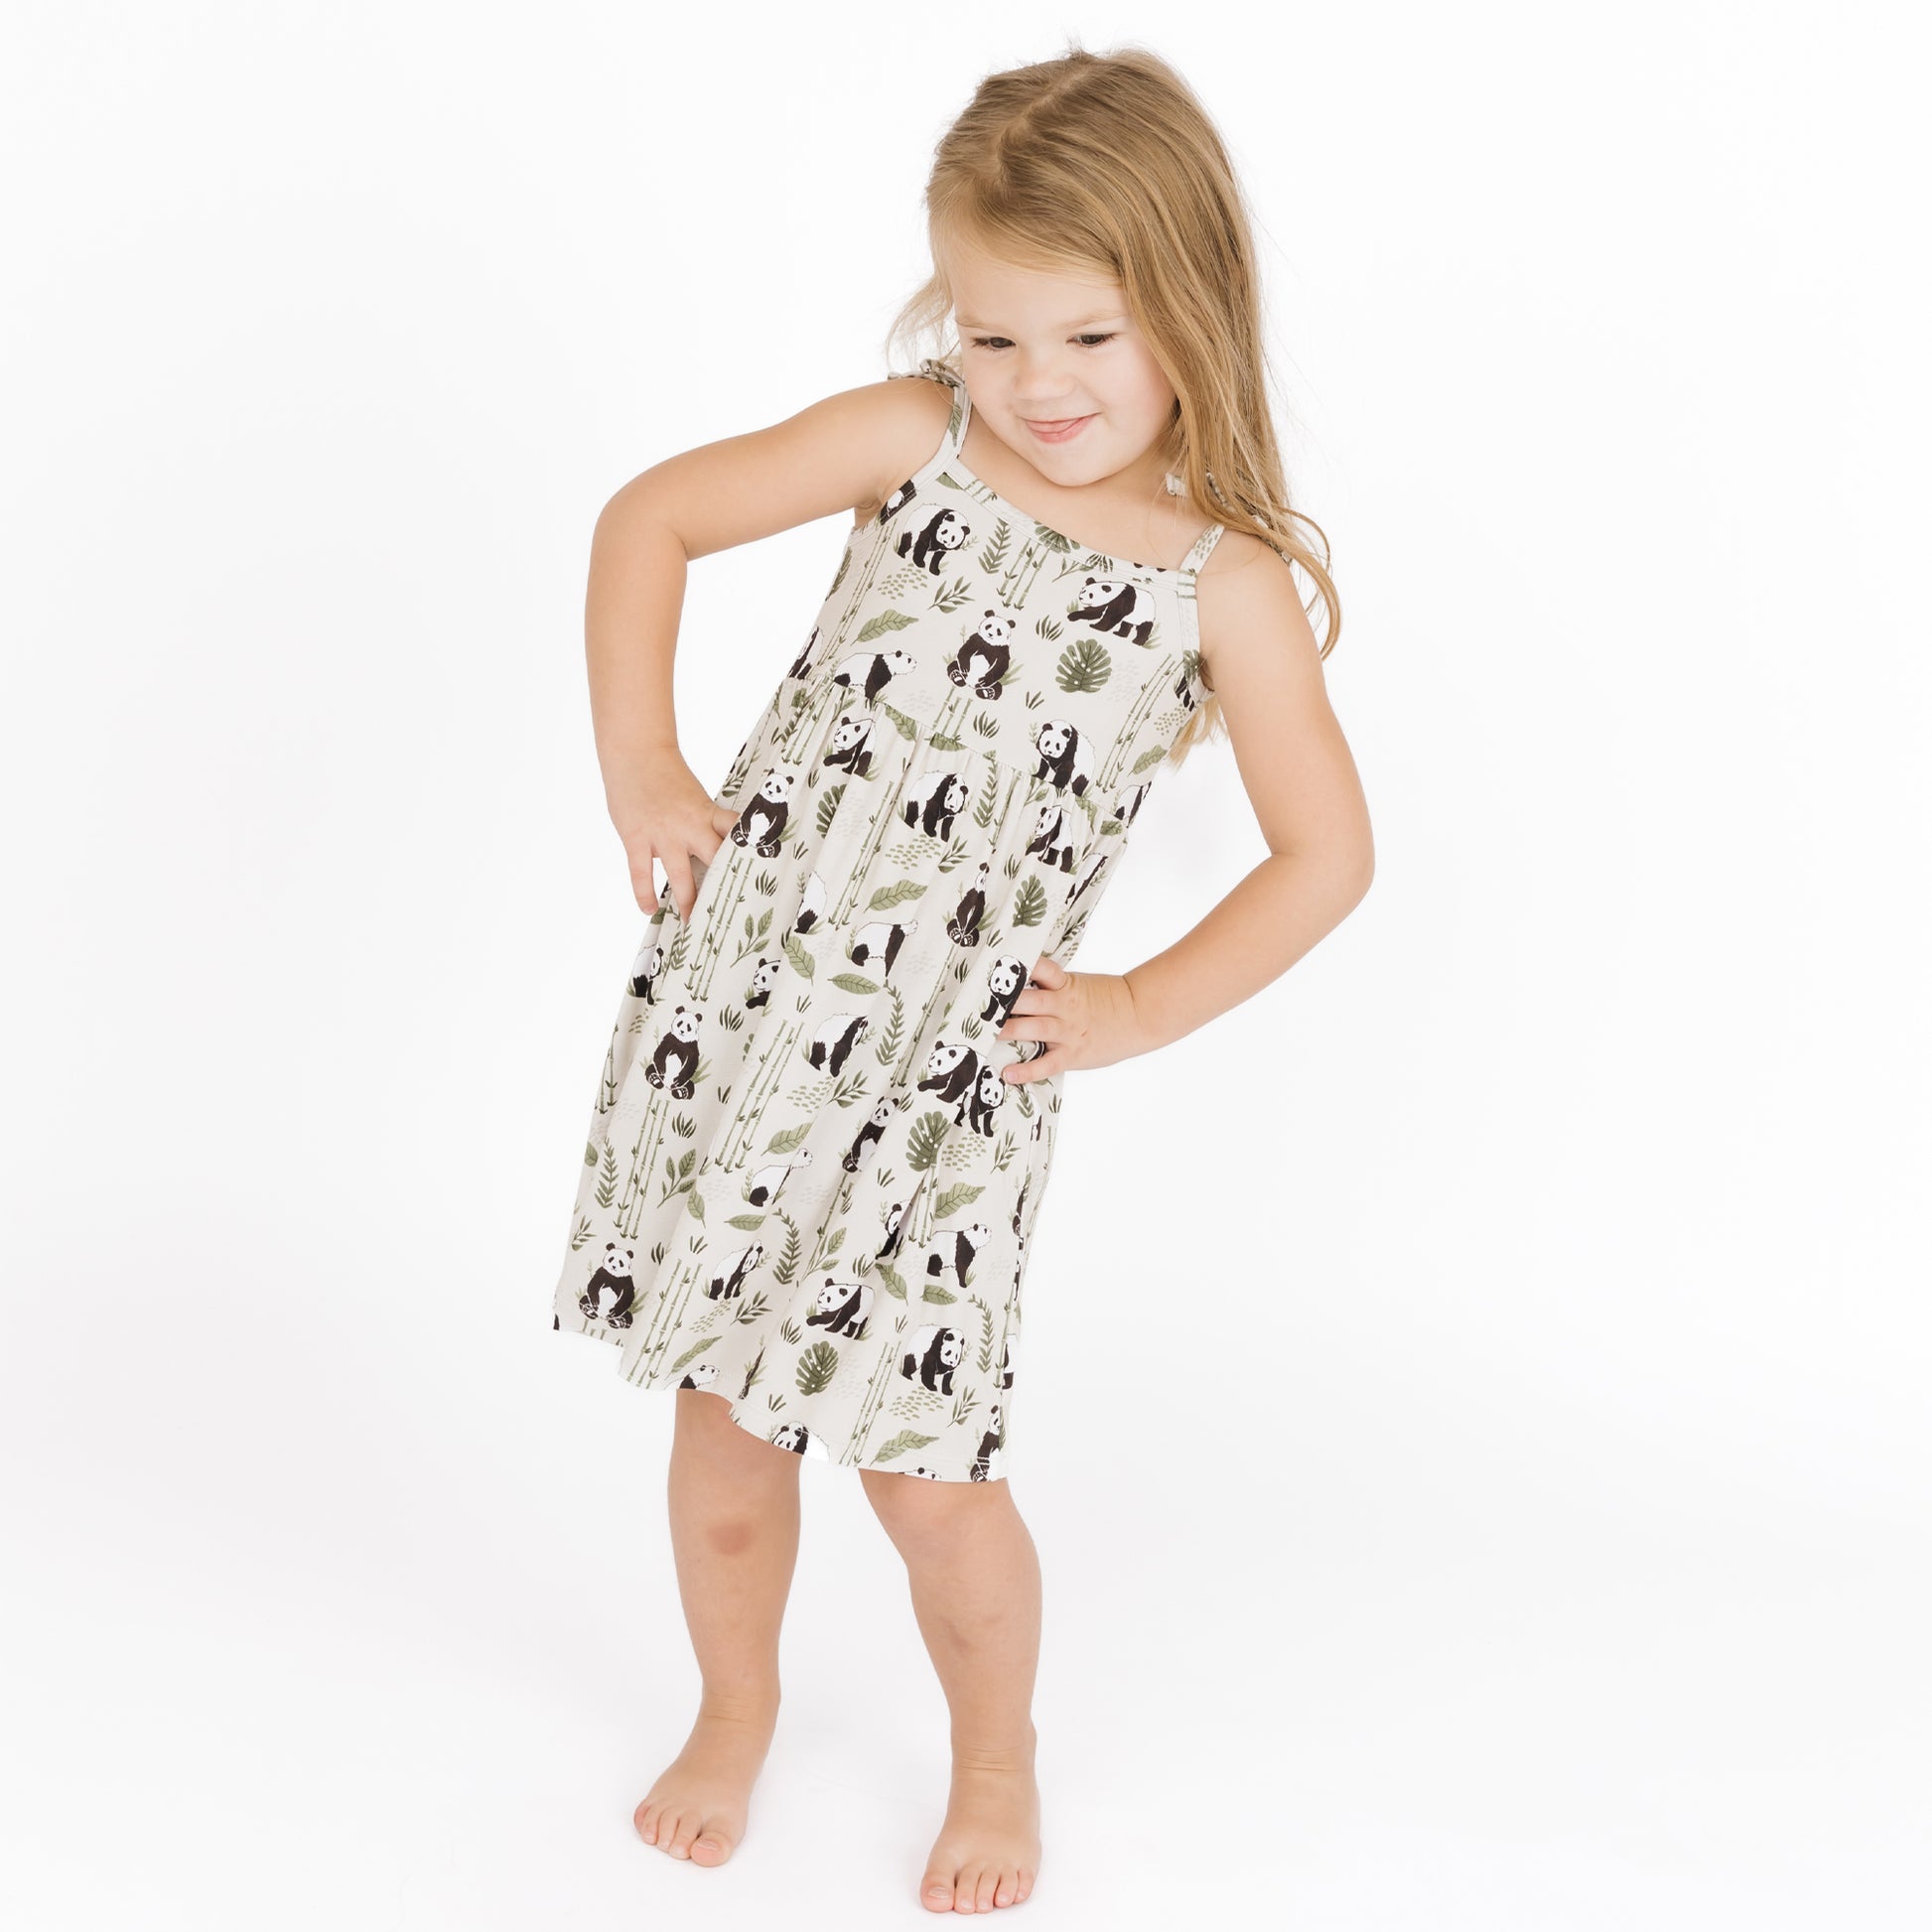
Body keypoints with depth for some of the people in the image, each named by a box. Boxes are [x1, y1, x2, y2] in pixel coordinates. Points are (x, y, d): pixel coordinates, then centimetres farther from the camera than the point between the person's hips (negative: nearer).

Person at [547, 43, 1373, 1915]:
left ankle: (995, 1758, 32)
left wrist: (1141, 1008, -3)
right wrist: (637, 764, -1)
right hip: (734, 993, 2)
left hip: (948, 1066, -2)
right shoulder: (913, 439, -1)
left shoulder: (1226, 581, -5)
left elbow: (1326, 852, 0)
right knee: (720, 1411, 13)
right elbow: (651, 515, 6)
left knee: (919, 1463, 2)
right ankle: (735, 1711, 40)